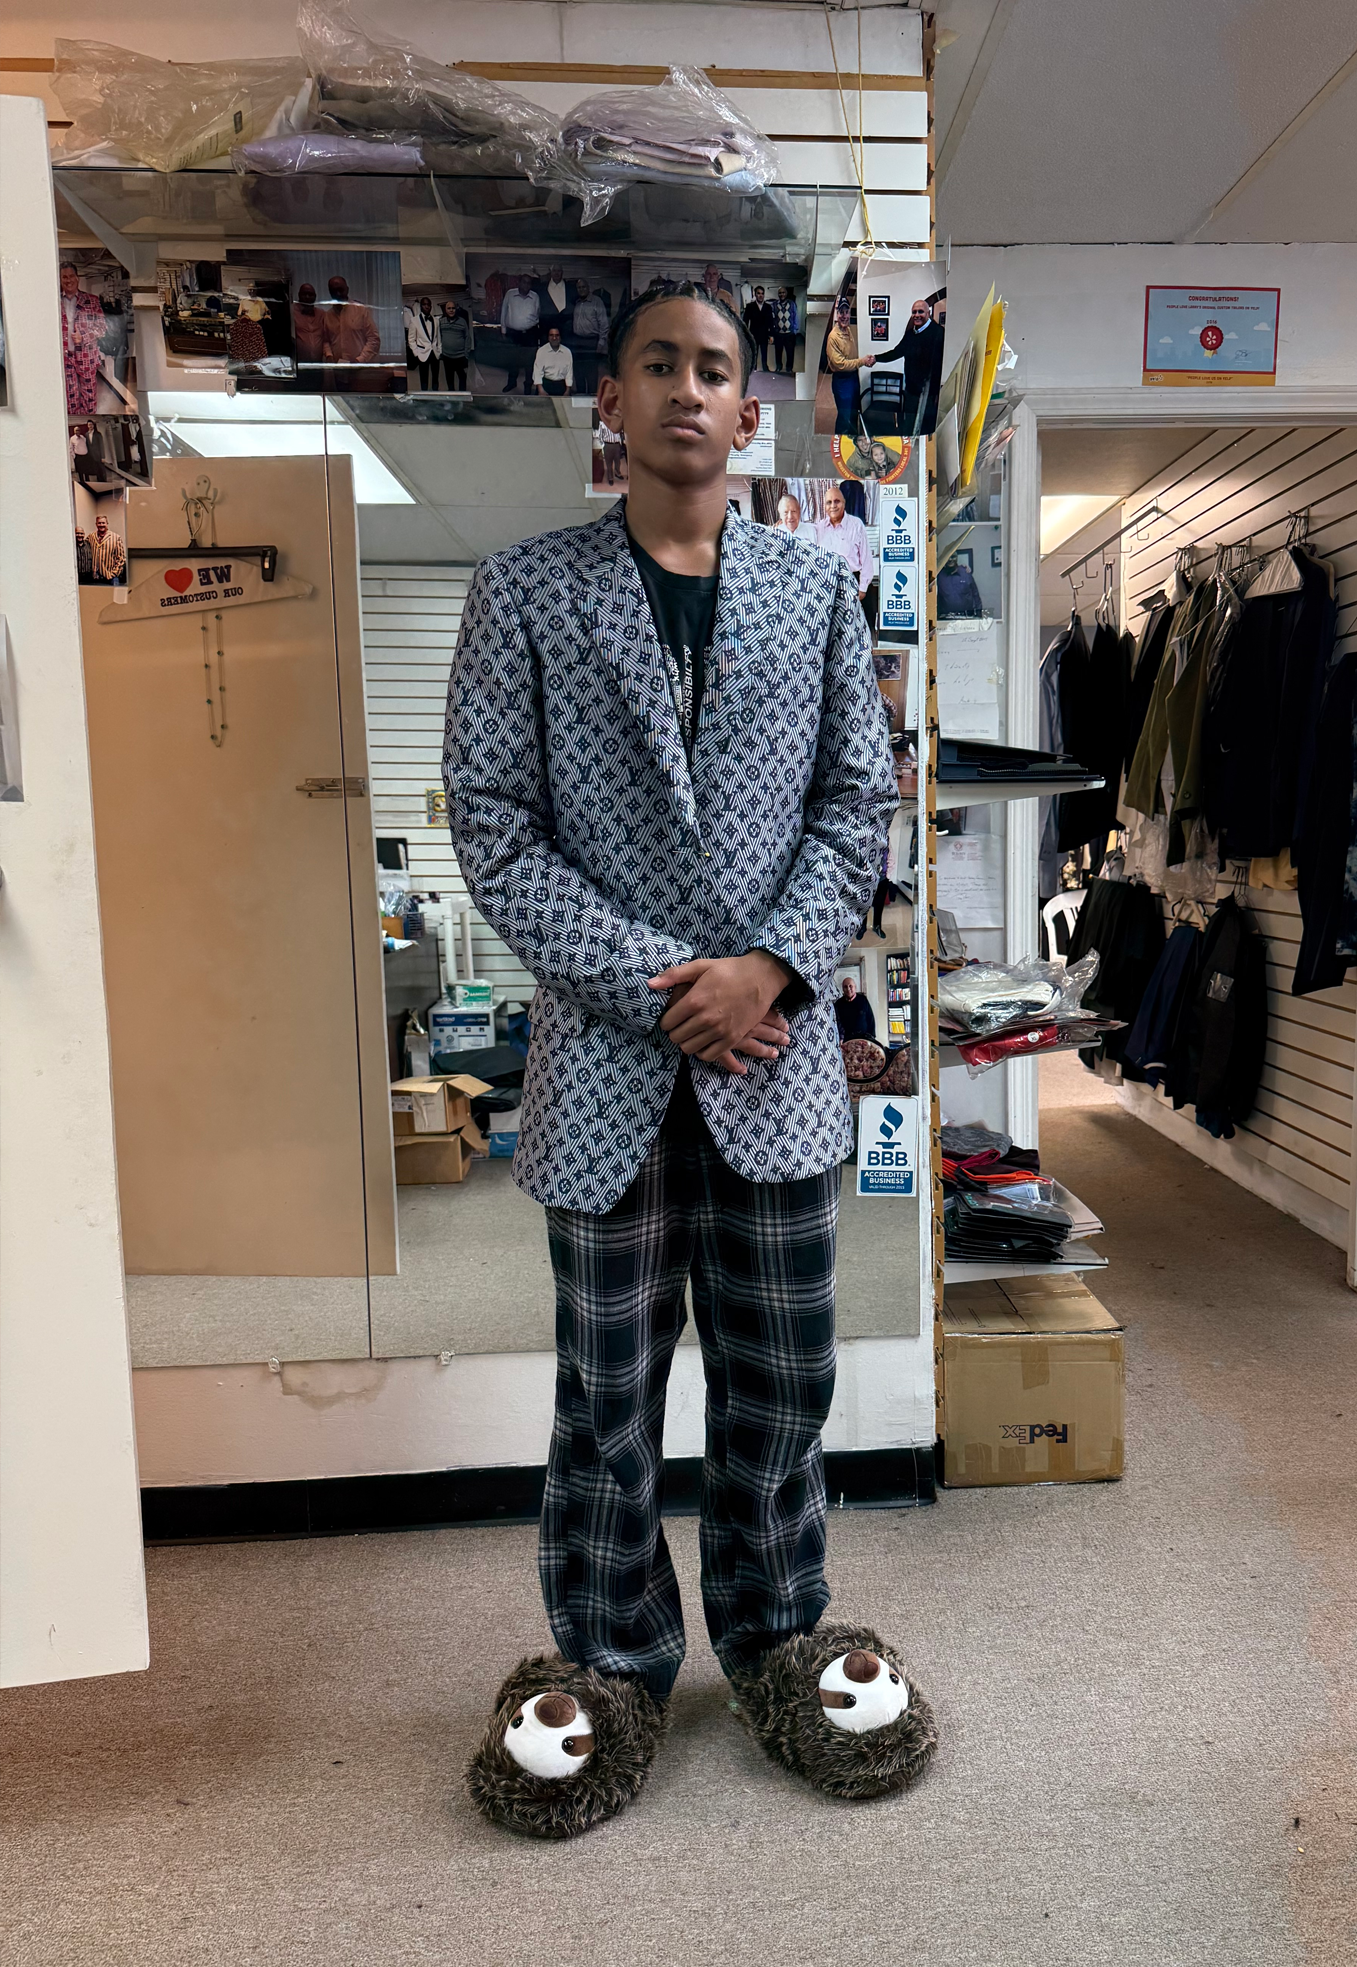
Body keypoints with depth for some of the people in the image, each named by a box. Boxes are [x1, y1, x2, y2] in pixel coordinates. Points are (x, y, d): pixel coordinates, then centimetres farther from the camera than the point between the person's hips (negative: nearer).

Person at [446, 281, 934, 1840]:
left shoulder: (814, 593, 9)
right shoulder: (524, 594, 2)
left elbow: (858, 800, 6)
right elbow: (492, 828, -4)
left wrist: (772, 966, -10)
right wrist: (655, 989, -12)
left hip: (777, 1048, 2)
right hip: (605, 1053, -1)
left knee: (780, 1372, 13)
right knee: (610, 1385, 10)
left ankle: (774, 1628, 35)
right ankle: (612, 1660, 31)